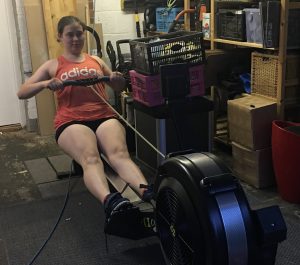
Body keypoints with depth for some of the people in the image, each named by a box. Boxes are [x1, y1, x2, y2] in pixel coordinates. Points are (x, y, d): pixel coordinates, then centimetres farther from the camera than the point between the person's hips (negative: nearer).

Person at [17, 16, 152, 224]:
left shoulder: (96, 61, 27)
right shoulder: (52, 66, 19)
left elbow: (118, 88, 33)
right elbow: (22, 93, 14)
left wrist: (119, 79, 6)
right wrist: (46, 84, -8)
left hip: (104, 116, 2)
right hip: (71, 122, -2)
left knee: (119, 153, -32)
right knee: (91, 159, -36)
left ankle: (148, 194, -57)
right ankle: (110, 202, -62)